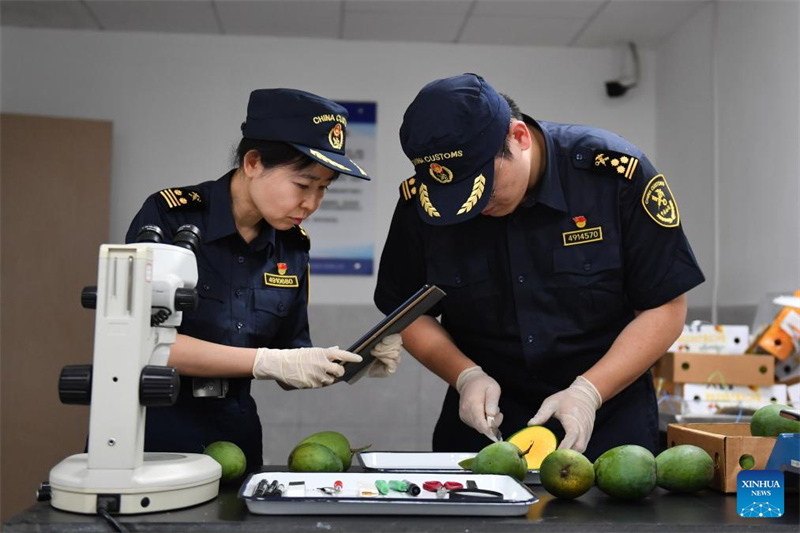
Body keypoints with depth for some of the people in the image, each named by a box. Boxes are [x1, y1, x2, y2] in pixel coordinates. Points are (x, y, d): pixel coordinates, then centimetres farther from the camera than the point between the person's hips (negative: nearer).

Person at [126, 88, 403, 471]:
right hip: (148, 431, -4)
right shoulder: (169, 215, -14)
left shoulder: (292, 246, 1)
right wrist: (266, 361, -25)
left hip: (234, 437, 5)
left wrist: (353, 362, -11)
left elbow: (290, 369, 7)